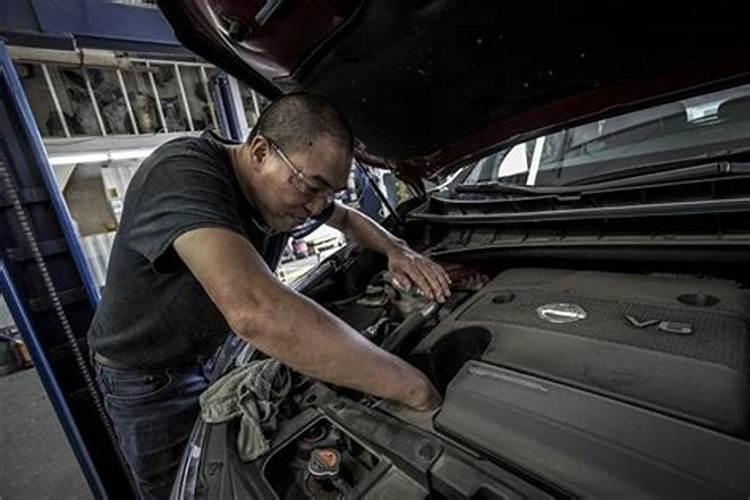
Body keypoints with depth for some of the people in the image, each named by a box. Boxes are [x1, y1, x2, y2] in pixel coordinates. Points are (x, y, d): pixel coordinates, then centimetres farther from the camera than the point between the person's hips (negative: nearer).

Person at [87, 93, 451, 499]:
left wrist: (396, 250, -15)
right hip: (146, 378, -5)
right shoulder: (183, 174, -37)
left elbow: (349, 219, 7)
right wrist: (415, 388, -47)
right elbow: (254, 311, -54)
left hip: (218, 352, 6)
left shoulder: (288, 189, -13)